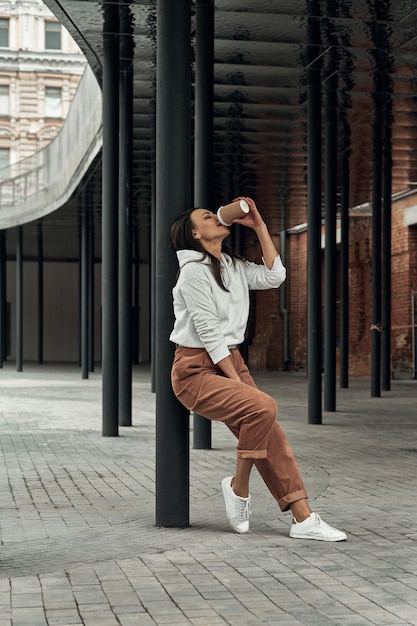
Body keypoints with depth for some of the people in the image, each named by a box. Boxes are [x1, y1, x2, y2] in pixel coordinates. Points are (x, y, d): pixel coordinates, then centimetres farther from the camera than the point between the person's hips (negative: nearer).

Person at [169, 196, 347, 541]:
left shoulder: (233, 266, 14)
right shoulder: (194, 271, -12)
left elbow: (274, 276, 4)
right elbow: (209, 333, -16)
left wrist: (259, 224, 2)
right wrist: (240, 383, -18)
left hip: (231, 361, 8)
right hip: (197, 369, -8)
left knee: (271, 435, -6)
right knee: (263, 407, -29)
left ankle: (304, 519, -7)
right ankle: (238, 487, -10)